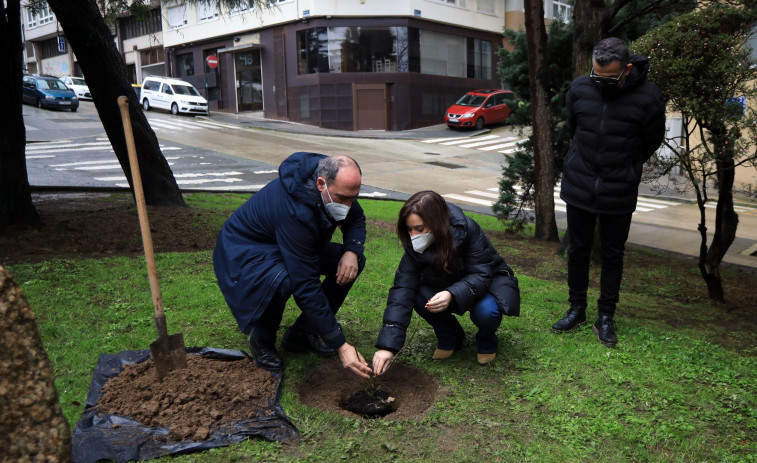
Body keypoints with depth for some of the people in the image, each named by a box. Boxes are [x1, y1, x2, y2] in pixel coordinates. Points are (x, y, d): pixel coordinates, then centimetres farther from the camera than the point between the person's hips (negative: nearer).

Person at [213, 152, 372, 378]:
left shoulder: (337, 186, -16)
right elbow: (307, 287, -39)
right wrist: (341, 346, -36)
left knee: (355, 261, -8)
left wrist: (351, 252, -19)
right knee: (280, 280, -41)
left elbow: (356, 219, 5)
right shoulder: (295, 212, -39)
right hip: (245, 253, -8)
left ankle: (300, 334, 2)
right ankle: (262, 341, -8)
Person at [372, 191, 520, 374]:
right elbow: (403, 289, -28)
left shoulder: (466, 229, -31)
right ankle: (450, 337, 1)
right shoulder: (415, 246, -21)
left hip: (488, 282, -3)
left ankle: (486, 340, 2)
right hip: (449, 283, 3)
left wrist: (452, 295, -52)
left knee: (485, 311, -36)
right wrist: (388, 346, -37)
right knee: (419, 295, -27)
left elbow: (481, 275, -30)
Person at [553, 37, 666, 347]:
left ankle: (605, 318, 22)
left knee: (613, 256, 9)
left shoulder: (648, 97, -15)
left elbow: (651, 142, 1)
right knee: (578, 251, 11)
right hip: (579, 187, 2)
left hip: (619, 194, -2)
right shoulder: (579, 89, -8)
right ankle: (577, 310, 27)